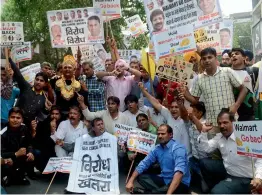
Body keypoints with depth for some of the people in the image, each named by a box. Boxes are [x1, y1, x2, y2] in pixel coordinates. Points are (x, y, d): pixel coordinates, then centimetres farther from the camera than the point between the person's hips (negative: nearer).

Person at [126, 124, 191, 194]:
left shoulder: (178, 148, -20)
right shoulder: (157, 149, 4)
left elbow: (179, 171, -34)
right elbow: (144, 164, 3)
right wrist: (131, 181, -10)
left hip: (180, 184, -7)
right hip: (164, 180, 7)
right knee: (141, 177, -6)